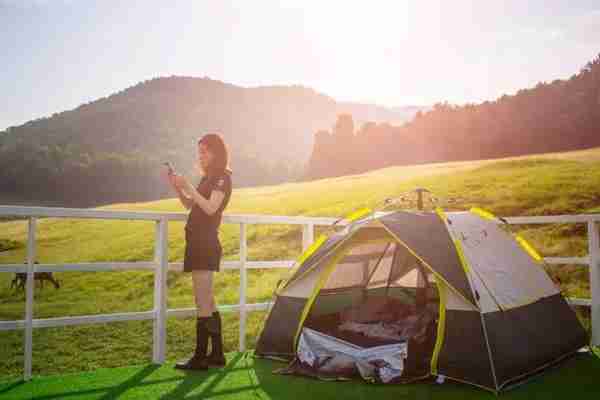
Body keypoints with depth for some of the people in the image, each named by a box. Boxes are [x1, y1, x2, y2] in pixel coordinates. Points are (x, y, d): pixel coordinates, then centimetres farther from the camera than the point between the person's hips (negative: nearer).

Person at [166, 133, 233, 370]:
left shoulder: (222, 177, -6)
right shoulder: (208, 178, 20)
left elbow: (210, 208, -18)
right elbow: (190, 206, 21)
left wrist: (188, 187, -19)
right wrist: (178, 188, 6)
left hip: (206, 243, -10)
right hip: (197, 242, 10)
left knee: (203, 302, -8)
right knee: (207, 301, 12)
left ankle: (200, 358, -3)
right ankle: (217, 355, 19)